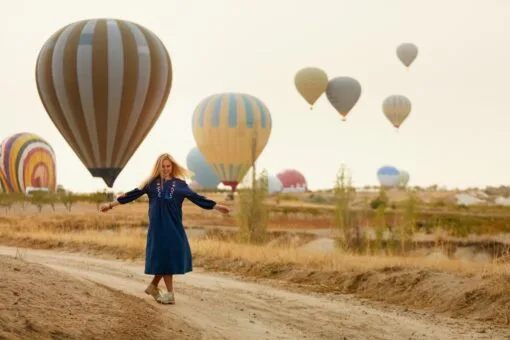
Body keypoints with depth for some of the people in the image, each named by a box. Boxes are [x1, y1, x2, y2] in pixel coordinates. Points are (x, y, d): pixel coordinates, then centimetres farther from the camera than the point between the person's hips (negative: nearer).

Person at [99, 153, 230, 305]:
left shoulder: (180, 184, 7)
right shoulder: (151, 183, 5)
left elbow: (196, 197, 5)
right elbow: (133, 194, 5)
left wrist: (216, 206, 0)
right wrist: (111, 204, 4)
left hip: (174, 227, 1)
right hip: (158, 227, -1)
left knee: (172, 257, 1)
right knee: (163, 258, -1)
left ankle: (153, 286, 21)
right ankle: (169, 293, 5)